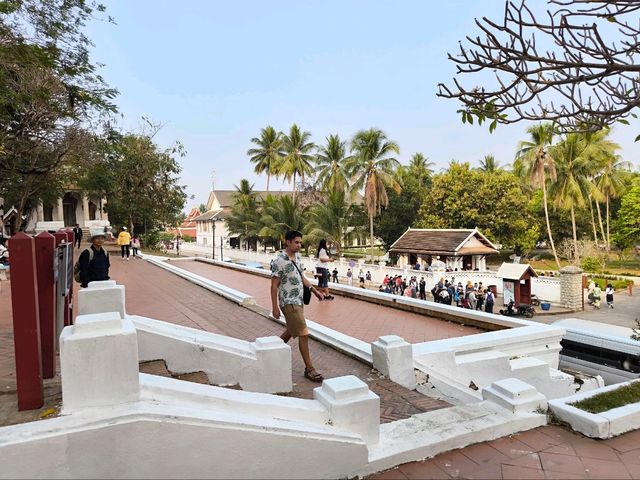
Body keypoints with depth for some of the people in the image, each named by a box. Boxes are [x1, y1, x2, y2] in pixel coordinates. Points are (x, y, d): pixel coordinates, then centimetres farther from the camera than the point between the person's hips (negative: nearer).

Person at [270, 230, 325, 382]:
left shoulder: (298, 257, 7)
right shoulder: (279, 261, -18)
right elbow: (274, 285, -15)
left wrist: (314, 290, 15)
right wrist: (275, 307, -15)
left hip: (298, 301, 9)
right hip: (289, 302, -9)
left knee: (291, 331, 22)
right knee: (303, 334, -8)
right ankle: (309, 369, 3)